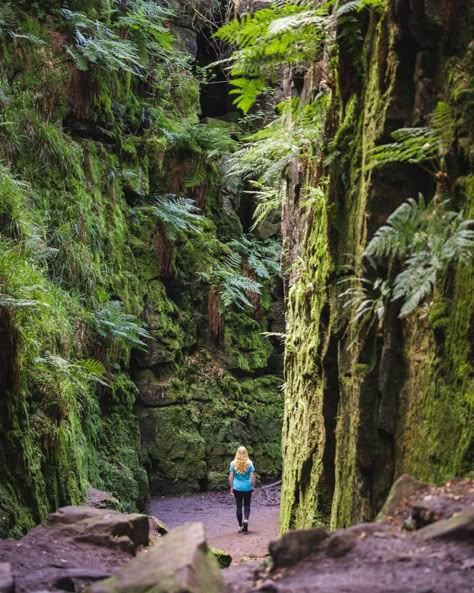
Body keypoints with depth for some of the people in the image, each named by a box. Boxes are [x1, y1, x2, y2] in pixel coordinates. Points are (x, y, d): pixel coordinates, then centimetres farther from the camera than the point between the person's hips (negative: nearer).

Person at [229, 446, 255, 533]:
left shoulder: (233, 463, -3)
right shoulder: (249, 463, -5)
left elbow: (230, 477, -2)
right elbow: (252, 477, -5)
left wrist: (231, 488, 7)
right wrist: (253, 487, 5)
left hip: (237, 488, 0)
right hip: (247, 488, 0)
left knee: (238, 506, 8)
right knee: (247, 505, 13)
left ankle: (240, 526, 11)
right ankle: (246, 519, -13)